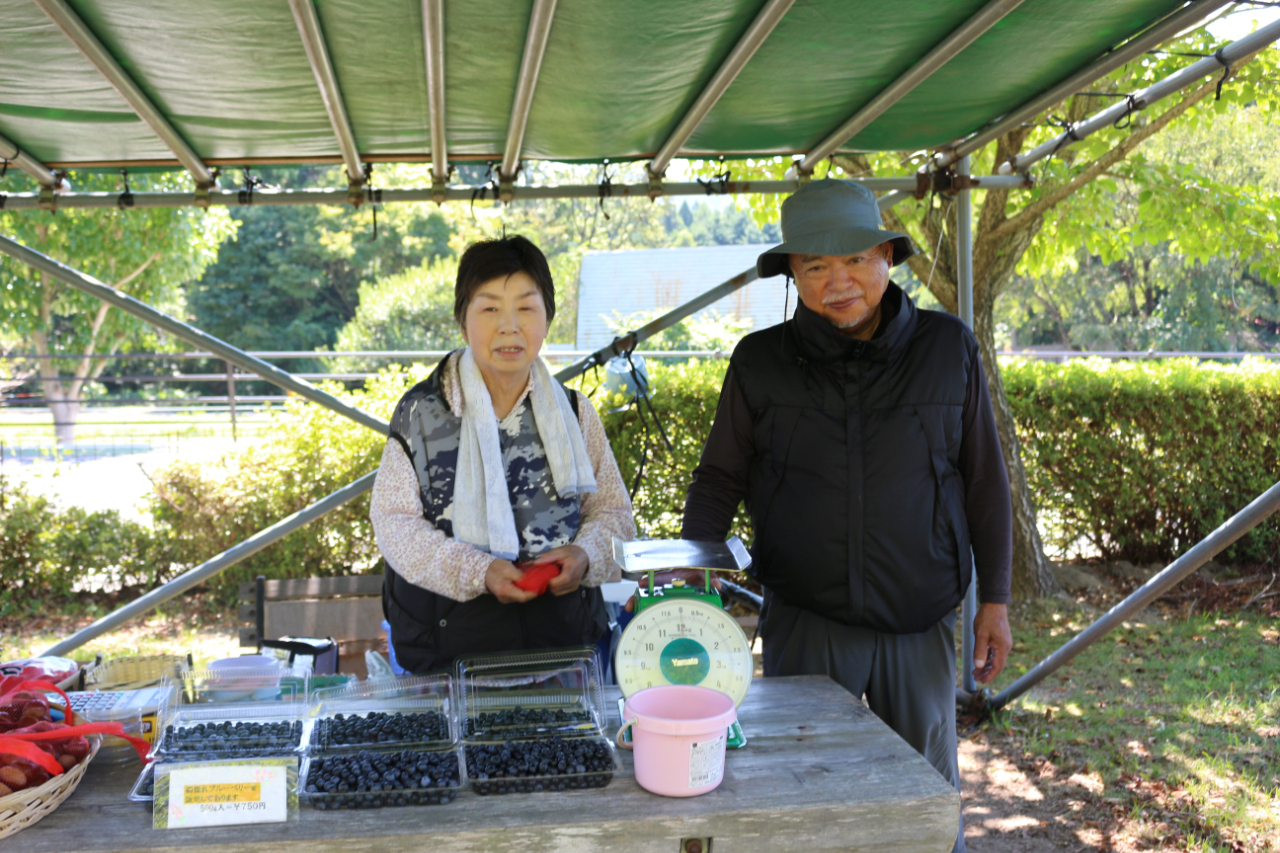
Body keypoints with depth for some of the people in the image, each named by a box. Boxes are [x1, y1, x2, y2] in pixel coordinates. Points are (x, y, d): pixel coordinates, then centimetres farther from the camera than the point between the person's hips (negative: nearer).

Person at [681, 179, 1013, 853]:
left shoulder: (949, 349, -1)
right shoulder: (760, 361, -2)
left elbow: (984, 479, 5)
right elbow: (719, 477, 6)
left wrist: (995, 598, 5)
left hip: (920, 622, 1)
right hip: (804, 622, 0)